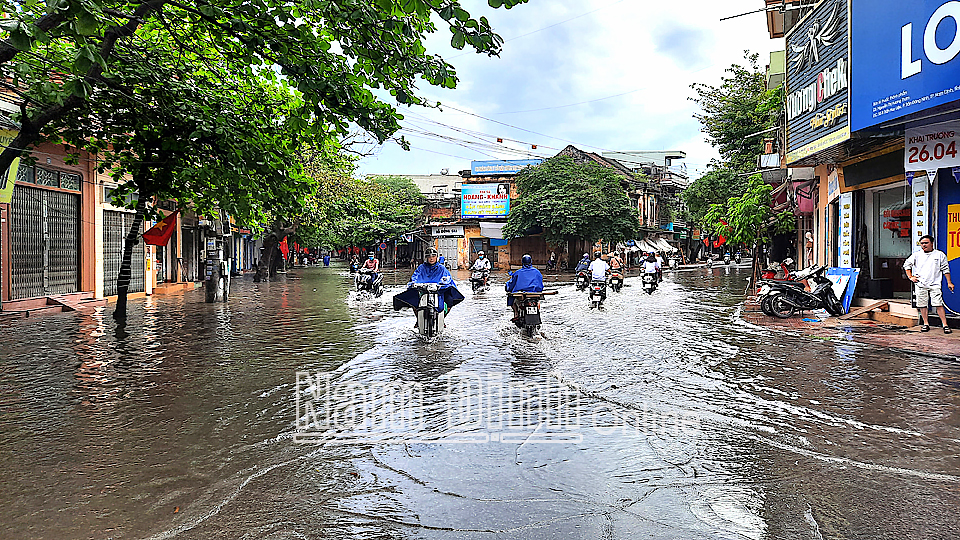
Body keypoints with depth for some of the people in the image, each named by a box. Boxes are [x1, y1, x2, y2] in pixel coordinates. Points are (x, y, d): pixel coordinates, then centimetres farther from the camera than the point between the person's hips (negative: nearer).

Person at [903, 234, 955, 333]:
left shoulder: (939, 254, 7)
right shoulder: (916, 255, 9)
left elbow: (945, 269, 8)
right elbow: (906, 265, 17)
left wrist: (949, 282, 5)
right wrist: (910, 277, 8)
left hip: (935, 285, -2)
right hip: (920, 285, 2)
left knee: (938, 305, -10)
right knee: (922, 305, 3)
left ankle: (945, 325, -6)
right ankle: (926, 324, 14)